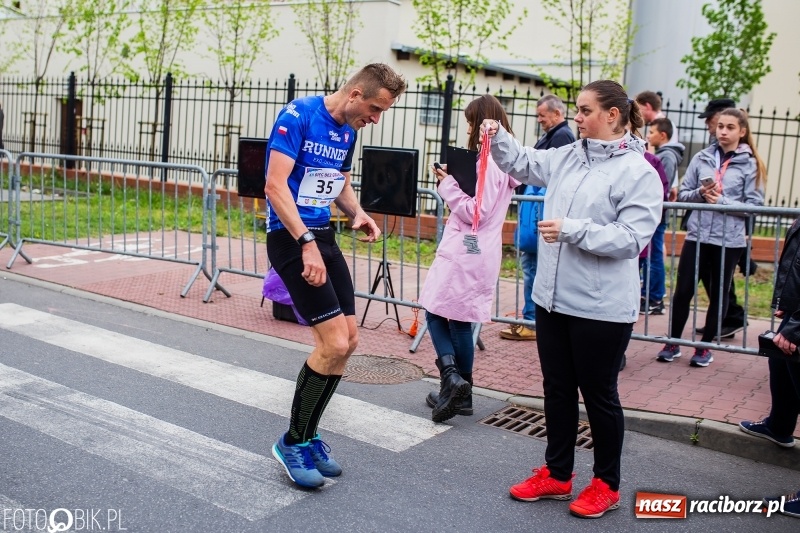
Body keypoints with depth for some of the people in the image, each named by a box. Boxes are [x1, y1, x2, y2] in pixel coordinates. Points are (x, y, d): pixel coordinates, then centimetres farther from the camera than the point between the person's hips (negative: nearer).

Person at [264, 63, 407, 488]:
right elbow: (275, 186, -20)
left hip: (324, 237, 9)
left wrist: (358, 214, 2)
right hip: (290, 238, -8)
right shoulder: (298, 116, -13)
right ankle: (293, 442, 6)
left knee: (348, 341, 7)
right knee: (334, 342, -14)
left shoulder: (348, 131, 11)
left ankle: (306, 434, 23)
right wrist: (307, 243, -28)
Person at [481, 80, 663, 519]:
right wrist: (498, 139, 5)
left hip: (602, 307, -7)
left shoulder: (638, 173, -12)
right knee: (557, 389, 16)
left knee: (599, 395, 8)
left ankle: (606, 485, 28)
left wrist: (572, 229, -23)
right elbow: (524, 164, 21)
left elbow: (631, 238, -19)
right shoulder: (567, 157, 7)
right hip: (552, 297, 7)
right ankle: (557, 474, 33)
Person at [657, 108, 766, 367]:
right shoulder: (701, 158, 4)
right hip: (697, 235, 1)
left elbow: (754, 205, -7)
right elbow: (682, 194, 5)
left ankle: (705, 346, 24)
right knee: (683, 291, 2)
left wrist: (721, 200, -17)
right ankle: (673, 343, 17)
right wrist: (700, 194, -14)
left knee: (718, 294, 10)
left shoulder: (750, 164, -2)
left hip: (729, 239, -1)